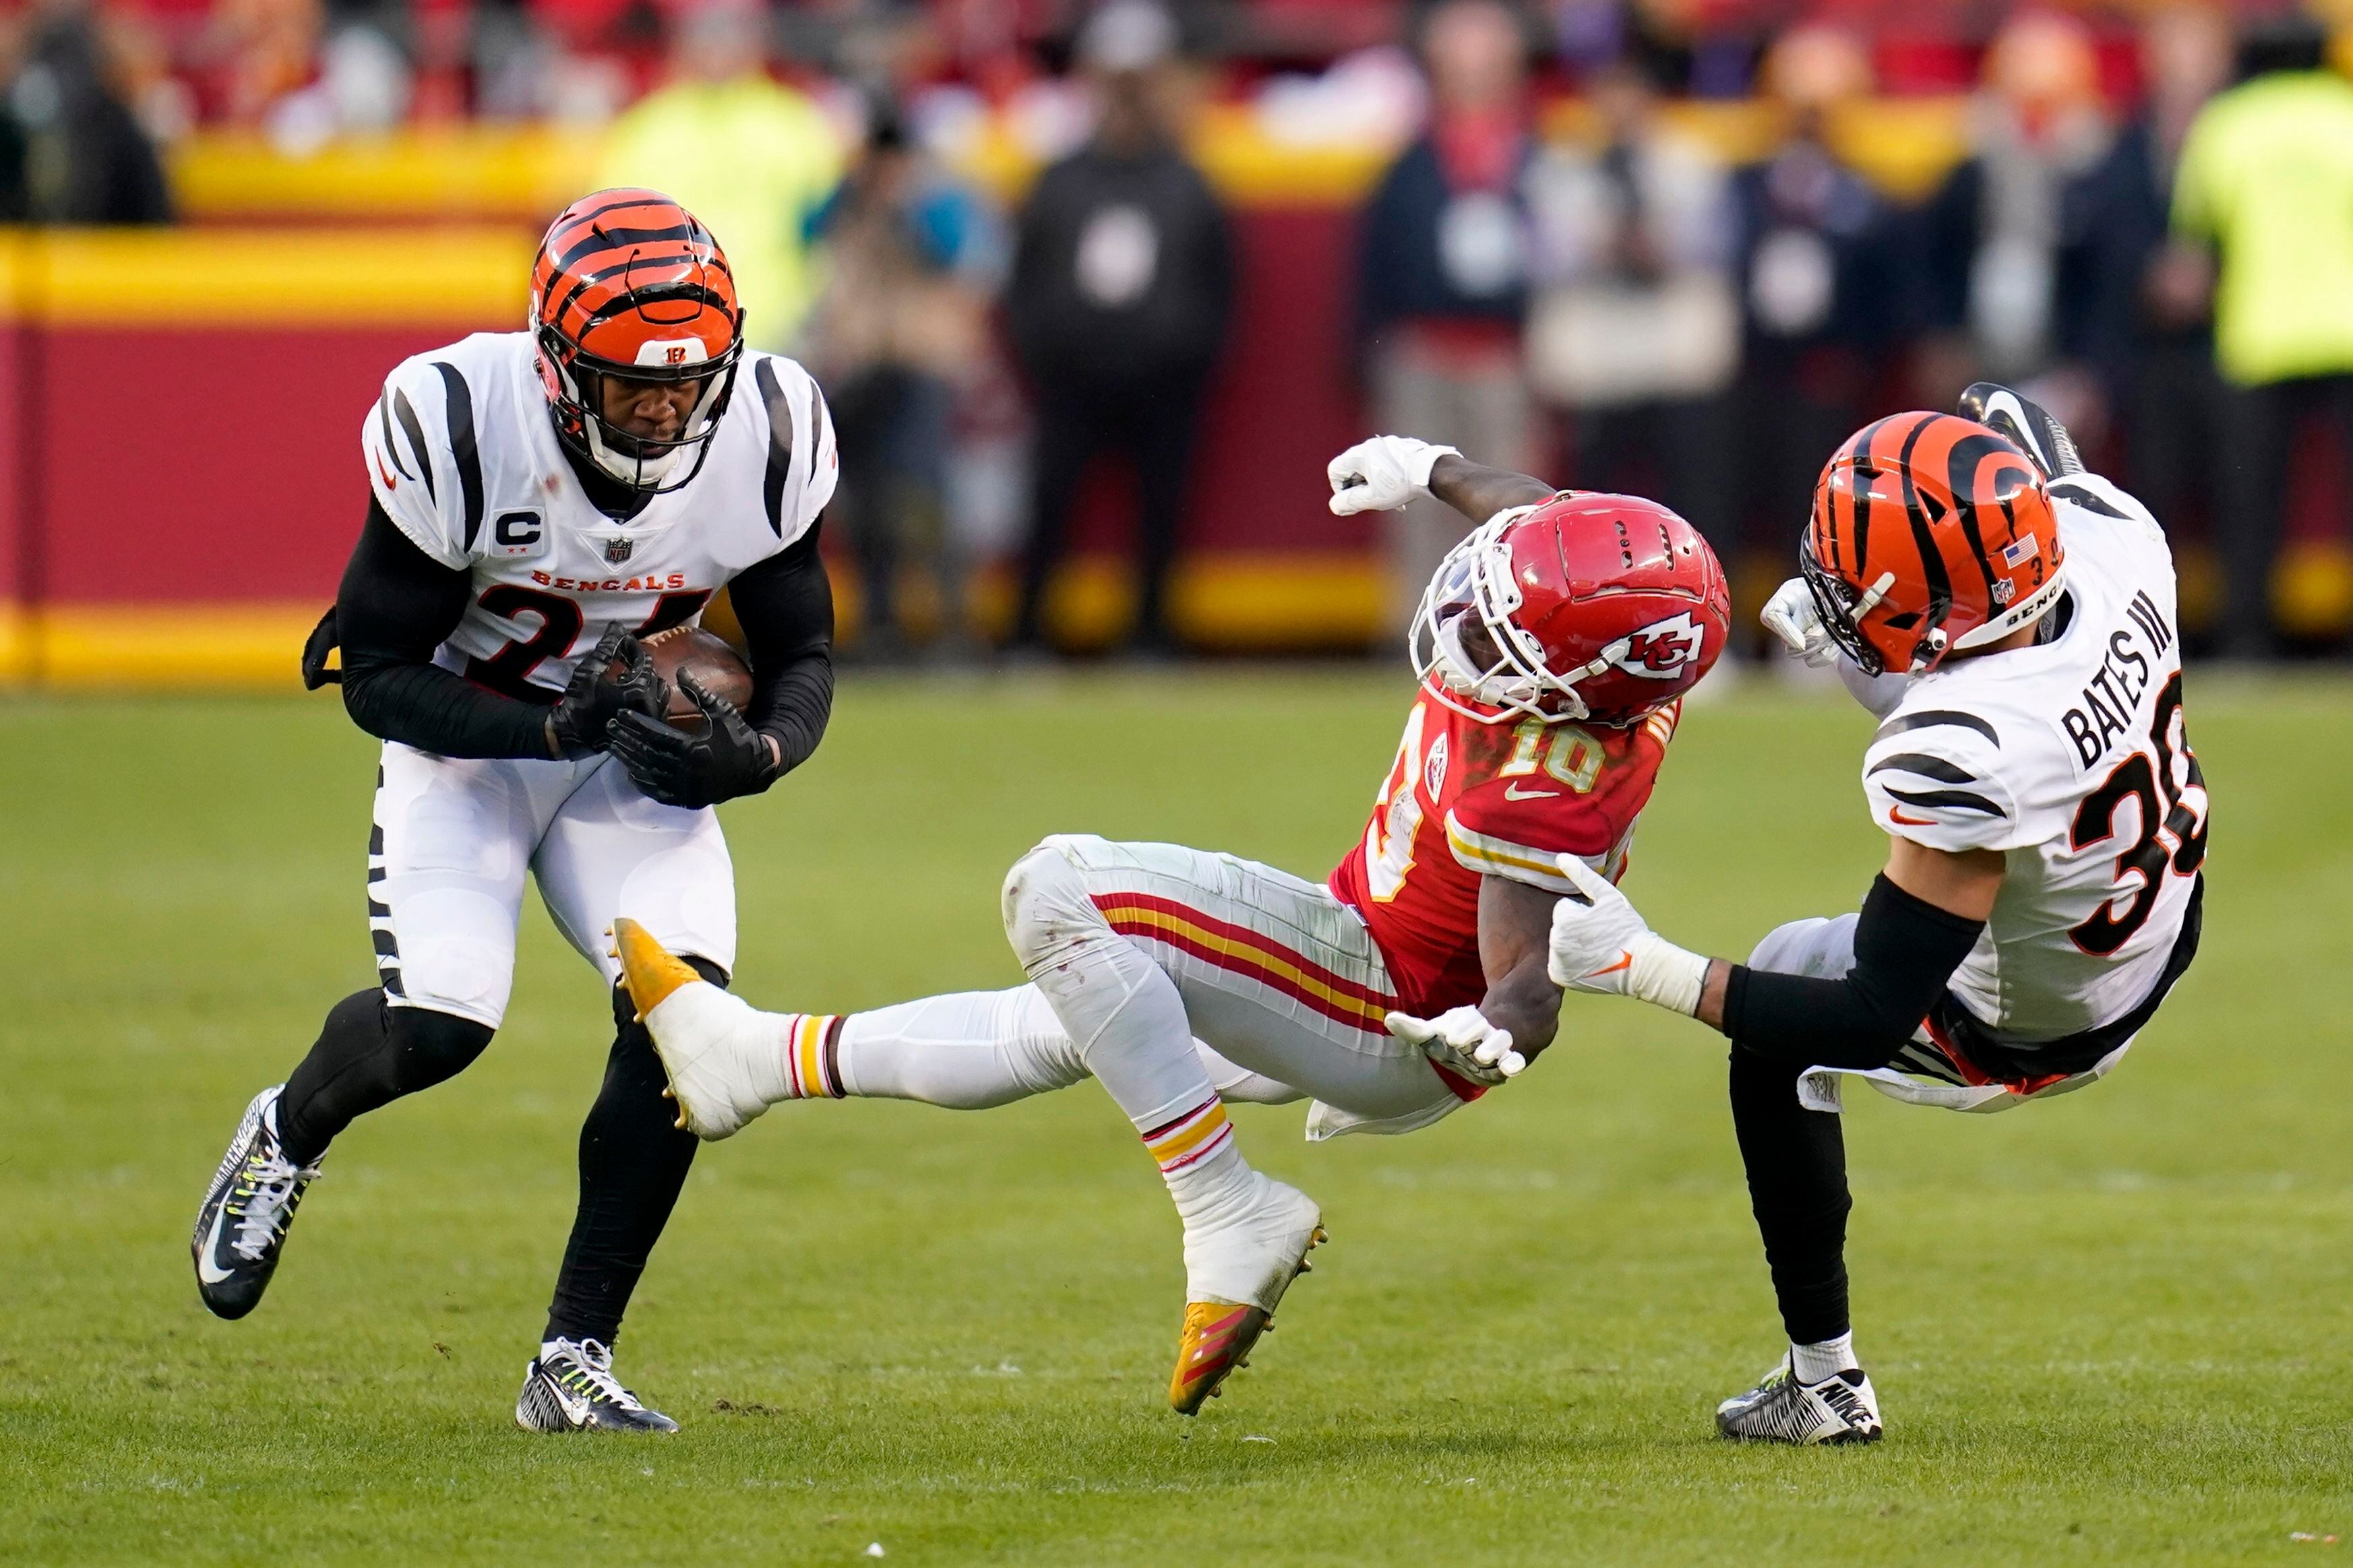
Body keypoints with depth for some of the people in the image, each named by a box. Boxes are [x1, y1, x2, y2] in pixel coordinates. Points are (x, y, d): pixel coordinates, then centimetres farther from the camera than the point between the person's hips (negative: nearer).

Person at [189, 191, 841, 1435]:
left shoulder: (766, 441, -19)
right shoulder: (461, 433, -28)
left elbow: (802, 659, -6)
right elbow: (378, 678, -20)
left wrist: (755, 752, -29)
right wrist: (555, 725, -35)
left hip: (631, 740, 3)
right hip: (466, 730, -3)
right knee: (437, 1024, -21)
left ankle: (574, 1362, -8)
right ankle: (283, 1135, 18)